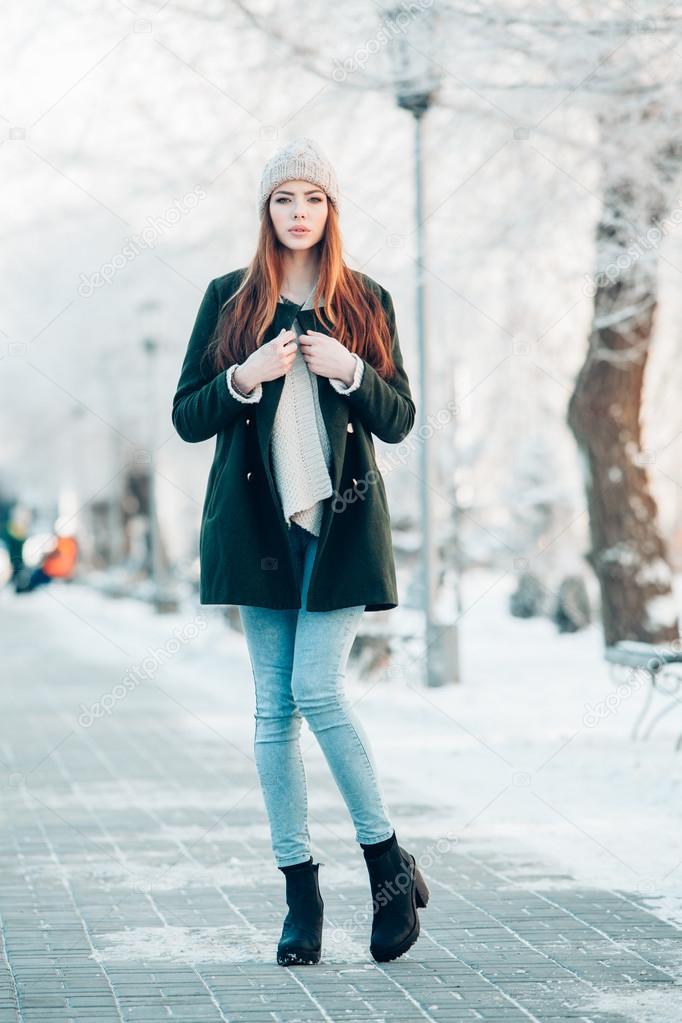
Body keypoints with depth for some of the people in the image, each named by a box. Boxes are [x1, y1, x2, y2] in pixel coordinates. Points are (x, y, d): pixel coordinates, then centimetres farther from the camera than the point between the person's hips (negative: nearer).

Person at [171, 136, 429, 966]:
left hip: (341, 519, -1)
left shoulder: (366, 304, 8)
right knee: (273, 706, 1)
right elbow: (186, 418, 5)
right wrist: (244, 377, -13)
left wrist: (351, 372, -11)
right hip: (257, 520, 2)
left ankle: (390, 865, 2)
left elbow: (399, 421, 7)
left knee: (318, 689, -13)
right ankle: (300, 891, 8)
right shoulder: (229, 299, 7)